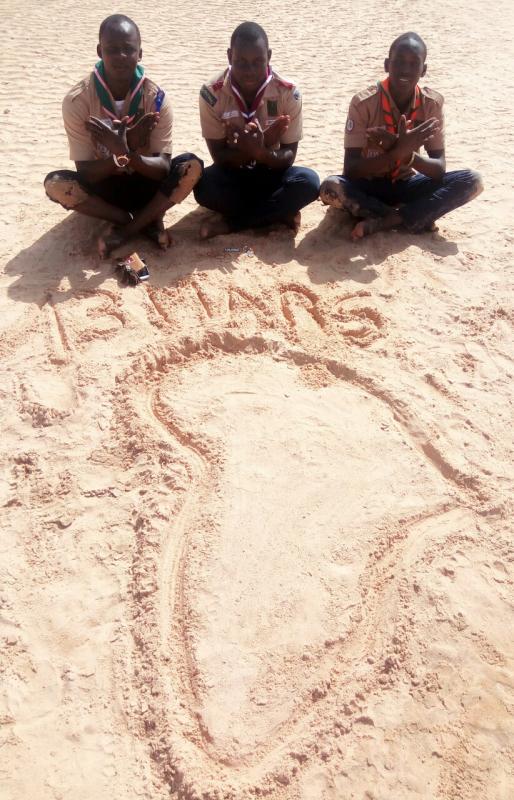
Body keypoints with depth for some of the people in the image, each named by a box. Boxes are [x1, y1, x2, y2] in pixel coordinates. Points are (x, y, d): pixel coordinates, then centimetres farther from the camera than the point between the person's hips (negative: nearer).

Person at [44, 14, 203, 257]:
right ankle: (148, 220, -15)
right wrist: (122, 151, -38)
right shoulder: (77, 100, -16)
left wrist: (127, 154, -41)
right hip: (103, 188, 0)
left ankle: (122, 230, -17)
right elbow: (86, 173, -19)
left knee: (192, 165, -26)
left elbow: (162, 168, -20)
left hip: (145, 184, 1)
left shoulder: (156, 99, -14)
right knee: (55, 183, -30)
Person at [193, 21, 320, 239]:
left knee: (308, 181, -31)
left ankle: (230, 222, -18)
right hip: (233, 174, 0)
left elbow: (289, 156, -13)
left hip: (271, 174, 1)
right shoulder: (212, 93, -16)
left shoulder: (288, 93, -15)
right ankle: (280, 214, -14)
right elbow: (219, 156, -14)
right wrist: (247, 149, -35)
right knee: (204, 186, -33)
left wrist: (261, 152, -36)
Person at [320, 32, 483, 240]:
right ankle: (418, 217, -21)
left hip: (406, 184, 3)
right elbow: (351, 170, -24)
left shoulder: (432, 103, -9)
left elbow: (439, 168, -12)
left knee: (472, 181, -18)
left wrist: (407, 153, -33)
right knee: (331, 187, -35)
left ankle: (383, 222, -24)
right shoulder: (363, 103, -18)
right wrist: (398, 151, -37)